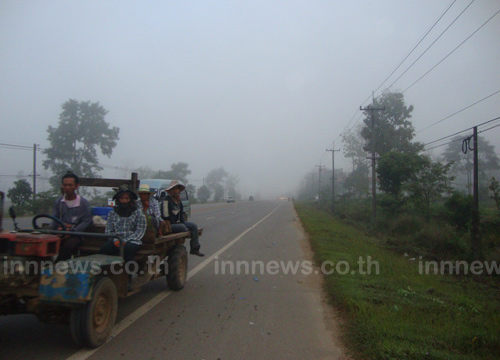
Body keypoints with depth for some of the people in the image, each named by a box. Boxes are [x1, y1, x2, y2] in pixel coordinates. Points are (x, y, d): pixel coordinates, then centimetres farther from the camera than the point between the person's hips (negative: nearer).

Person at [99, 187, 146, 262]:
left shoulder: (138, 212, 7)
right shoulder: (112, 213, 16)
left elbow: (140, 232, 0)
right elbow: (108, 231, 13)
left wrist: (125, 241, -11)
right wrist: (115, 240, -8)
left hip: (132, 241, -2)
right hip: (116, 241, 3)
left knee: (126, 249, -37)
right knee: (104, 249, -29)